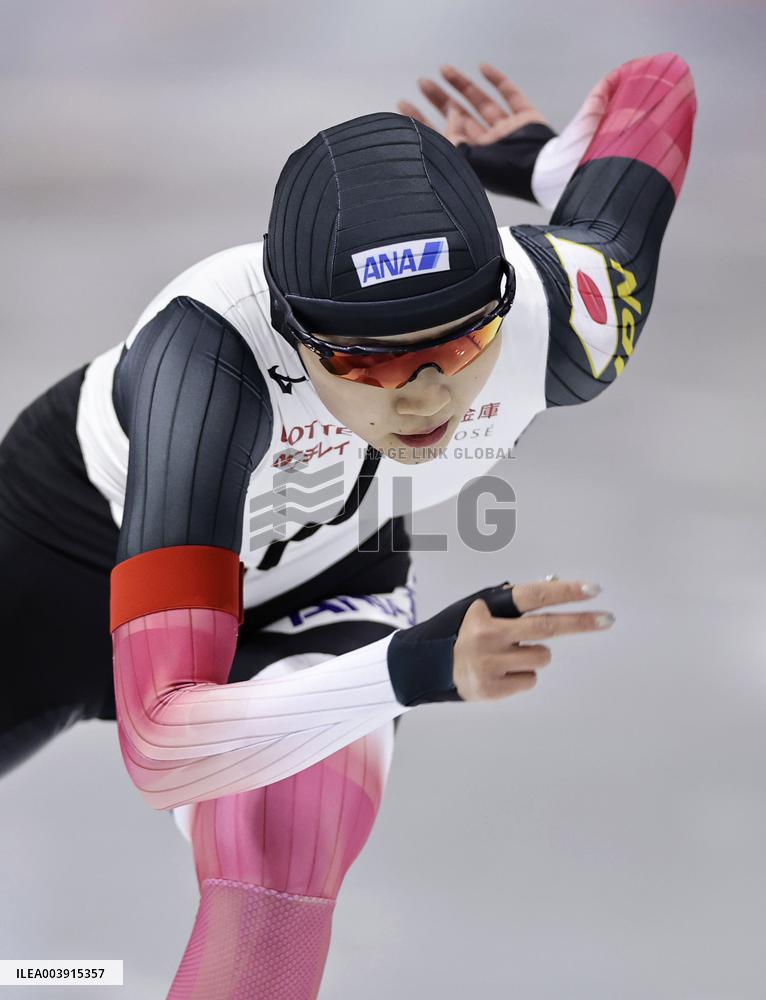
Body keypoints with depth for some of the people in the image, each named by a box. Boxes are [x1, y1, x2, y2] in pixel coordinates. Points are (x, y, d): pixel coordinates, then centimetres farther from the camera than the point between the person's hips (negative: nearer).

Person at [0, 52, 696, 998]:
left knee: (278, 885, -28)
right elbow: (159, 750, -50)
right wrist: (413, 669, -62)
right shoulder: (212, 351, -45)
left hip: (313, 596, 2)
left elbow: (658, 85, -10)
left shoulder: (562, 310, -32)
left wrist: (538, 153, 9)